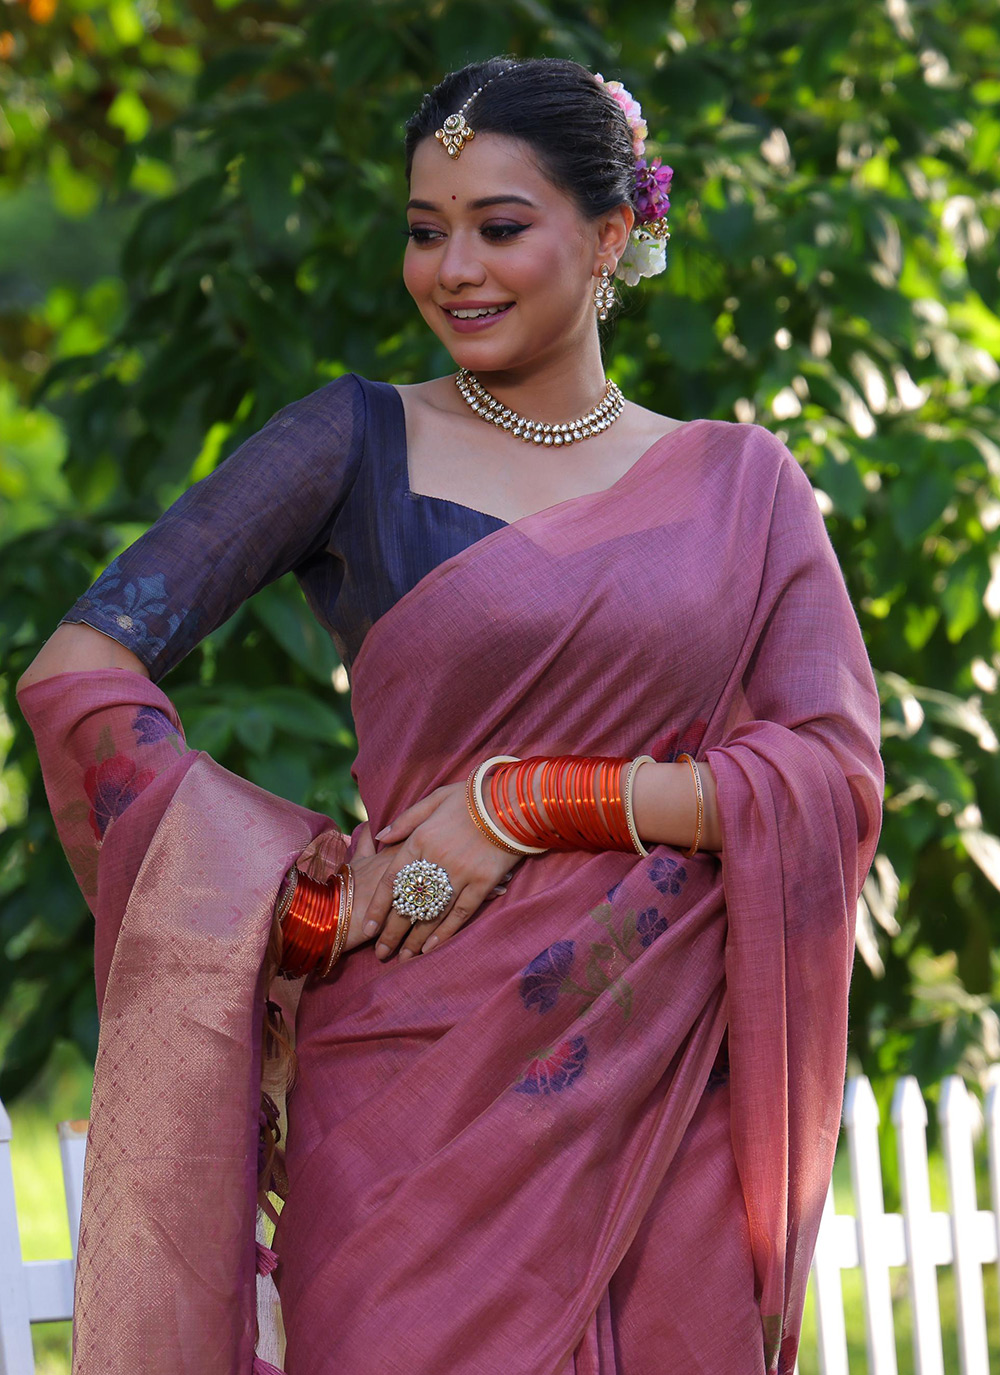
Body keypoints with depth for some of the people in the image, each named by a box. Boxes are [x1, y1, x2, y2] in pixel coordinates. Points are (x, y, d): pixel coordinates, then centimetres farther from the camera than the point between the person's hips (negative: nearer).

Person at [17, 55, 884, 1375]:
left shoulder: (739, 485, 9)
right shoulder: (358, 444, 3)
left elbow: (841, 772, -2)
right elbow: (80, 673, -4)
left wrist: (529, 801, -11)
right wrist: (301, 901, -10)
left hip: (671, 1104, 2)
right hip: (420, 1094, -2)